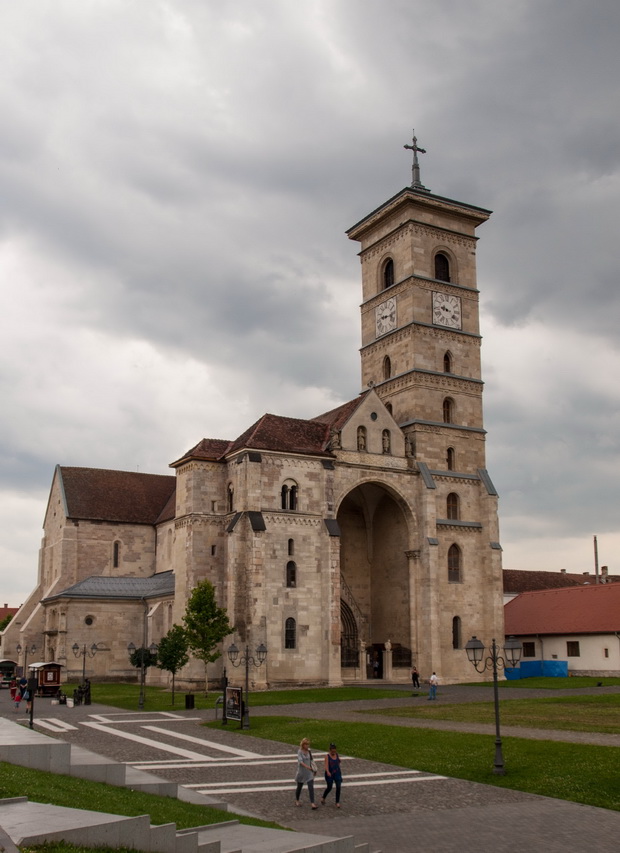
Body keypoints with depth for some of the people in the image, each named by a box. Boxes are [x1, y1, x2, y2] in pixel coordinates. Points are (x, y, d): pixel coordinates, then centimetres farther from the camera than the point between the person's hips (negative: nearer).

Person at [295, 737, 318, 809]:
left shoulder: (309, 751, 1)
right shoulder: (300, 751, -16)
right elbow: (300, 761, -29)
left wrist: (313, 764, -6)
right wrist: (307, 766, -42)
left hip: (309, 773, 3)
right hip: (301, 772, -3)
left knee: (311, 787, -8)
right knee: (299, 787, 15)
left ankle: (312, 803, -10)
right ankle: (297, 800, 38)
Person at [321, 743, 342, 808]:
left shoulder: (337, 755, 2)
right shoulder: (327, 756, -12)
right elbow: (326, 764, -23)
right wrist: (327, 772, -38)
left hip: (337, 773, 3)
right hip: (329, 774, -3)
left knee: (338, 787, -7)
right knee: (329, 787, 5)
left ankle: (337, 802, 5)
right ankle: (323, 798, 33)